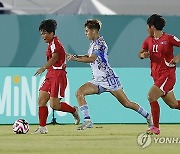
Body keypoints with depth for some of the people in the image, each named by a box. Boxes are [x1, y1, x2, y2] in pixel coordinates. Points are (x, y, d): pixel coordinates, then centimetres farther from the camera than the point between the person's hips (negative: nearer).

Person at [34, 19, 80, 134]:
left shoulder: (55, 43, -14)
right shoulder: (51, 44, 17)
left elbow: (55, 57, -31)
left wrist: (43, 68, -44)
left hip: (58, 75, -10)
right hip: (50, 76, 10)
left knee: (54, 105, -11)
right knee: (41, 101, 1)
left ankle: (74, 110, 13)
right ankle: (42, 128, 2)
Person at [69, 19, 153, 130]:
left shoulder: (100, 43, -15)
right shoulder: (93, 43, 12)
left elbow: (92, 59, -28)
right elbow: (89, 56, 27)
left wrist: (76, 59, -25)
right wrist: (78, 56, 9)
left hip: (109, 79, -9)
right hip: (98, 81, 9)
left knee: (126, 103, -4)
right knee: (79, 93, -11)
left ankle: (148, 116, 14)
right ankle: (87, 121, -15)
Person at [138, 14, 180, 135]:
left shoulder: (169, 38, -10)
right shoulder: (149, 40, 9)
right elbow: (141, 53, 19)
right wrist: (143, 55, -4)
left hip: (168, 74, -8)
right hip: (157, 75, 8)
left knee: (151, 96, -19)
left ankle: (156, 127, -10)